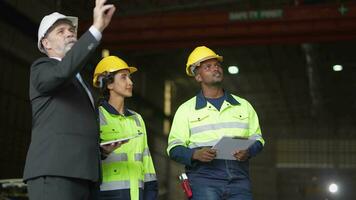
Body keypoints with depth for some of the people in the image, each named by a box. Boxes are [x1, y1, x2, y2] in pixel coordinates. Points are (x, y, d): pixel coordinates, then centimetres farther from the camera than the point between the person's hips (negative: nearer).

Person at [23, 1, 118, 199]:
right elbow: (62, 71, -20)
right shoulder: (41, 68, 6)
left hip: (83, 176, 8)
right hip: (54, 173, -8)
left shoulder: (79, 81, 31)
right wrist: (96, 28, -20)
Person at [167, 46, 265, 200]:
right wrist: (195, 154, -16)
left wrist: (249, 152, -5)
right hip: (203, 180, -2)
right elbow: (174, 148, 4)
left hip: (239, 180, 3)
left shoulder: (243, 105, 16)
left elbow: (256, 138, 18)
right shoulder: (186, 109, 8)